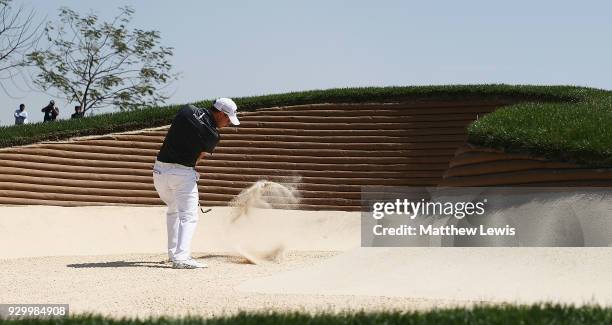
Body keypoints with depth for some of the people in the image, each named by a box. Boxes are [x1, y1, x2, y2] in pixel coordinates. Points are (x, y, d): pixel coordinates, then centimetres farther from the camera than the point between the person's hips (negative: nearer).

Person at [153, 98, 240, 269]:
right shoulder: (213, 136, -11)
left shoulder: (187, 110, 1)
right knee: (189, 216, -2)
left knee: (173, 210, 25)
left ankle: (173, 253, 27)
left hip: (160, 170, 6)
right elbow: (199, 156, -1)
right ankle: (181, 258, -19)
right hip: (183, 173, -6)